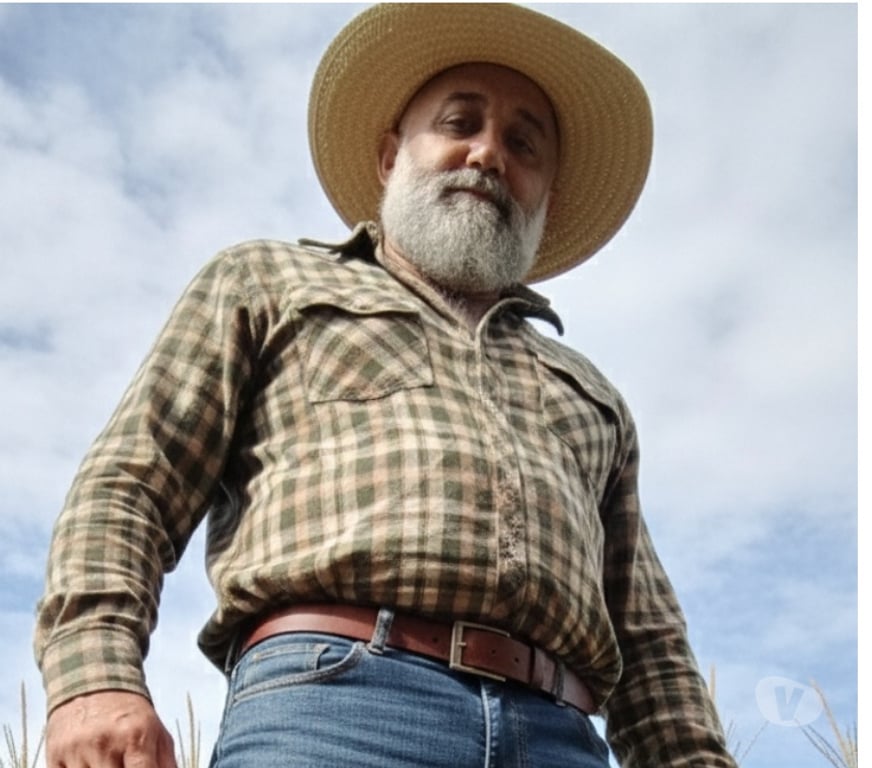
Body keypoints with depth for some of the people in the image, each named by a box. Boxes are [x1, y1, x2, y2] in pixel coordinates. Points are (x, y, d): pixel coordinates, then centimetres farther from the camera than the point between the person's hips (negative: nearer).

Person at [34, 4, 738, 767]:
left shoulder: (591, 396, 30)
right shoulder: (269, 281, 22)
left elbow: (650, 646, 24)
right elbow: (129, 483, 9)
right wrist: (94, 676, -7)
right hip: (327, 700, -3)